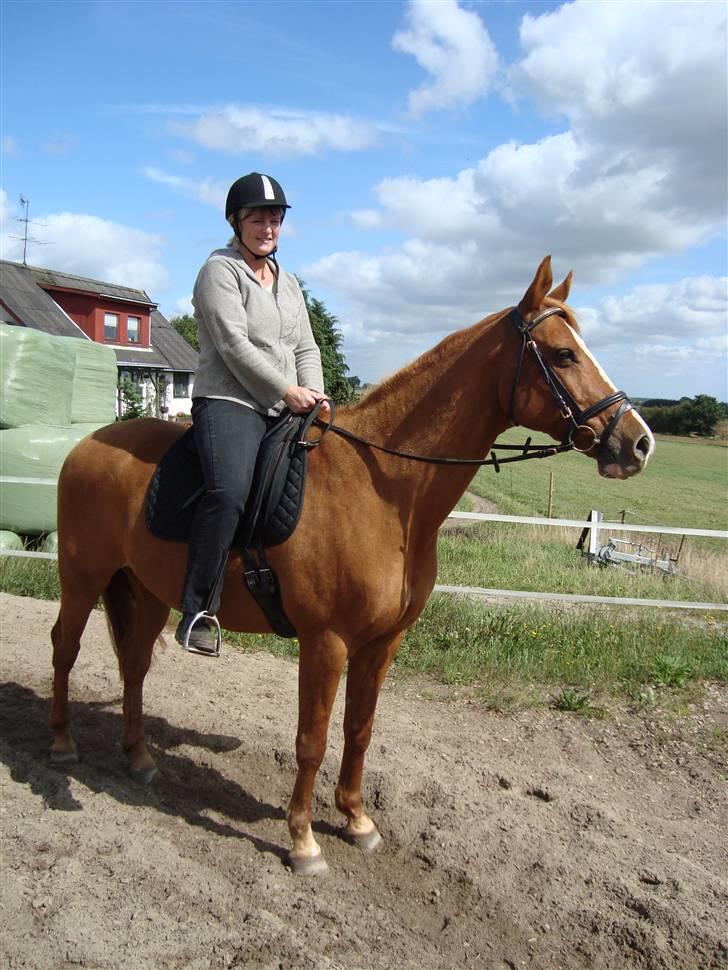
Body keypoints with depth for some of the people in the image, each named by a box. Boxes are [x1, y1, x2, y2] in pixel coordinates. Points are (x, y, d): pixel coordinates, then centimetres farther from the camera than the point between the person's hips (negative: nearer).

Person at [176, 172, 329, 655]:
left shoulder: (289, 282, 24)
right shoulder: (221, 270, 1)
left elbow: (306, 348, 19)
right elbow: (234, 345, -11)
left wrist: (315, 393, -1)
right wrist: (287, 390, -13)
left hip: (288, 411, 8)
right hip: (229, 402, -8)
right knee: (229, 491, -32)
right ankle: (199, 610, -24)